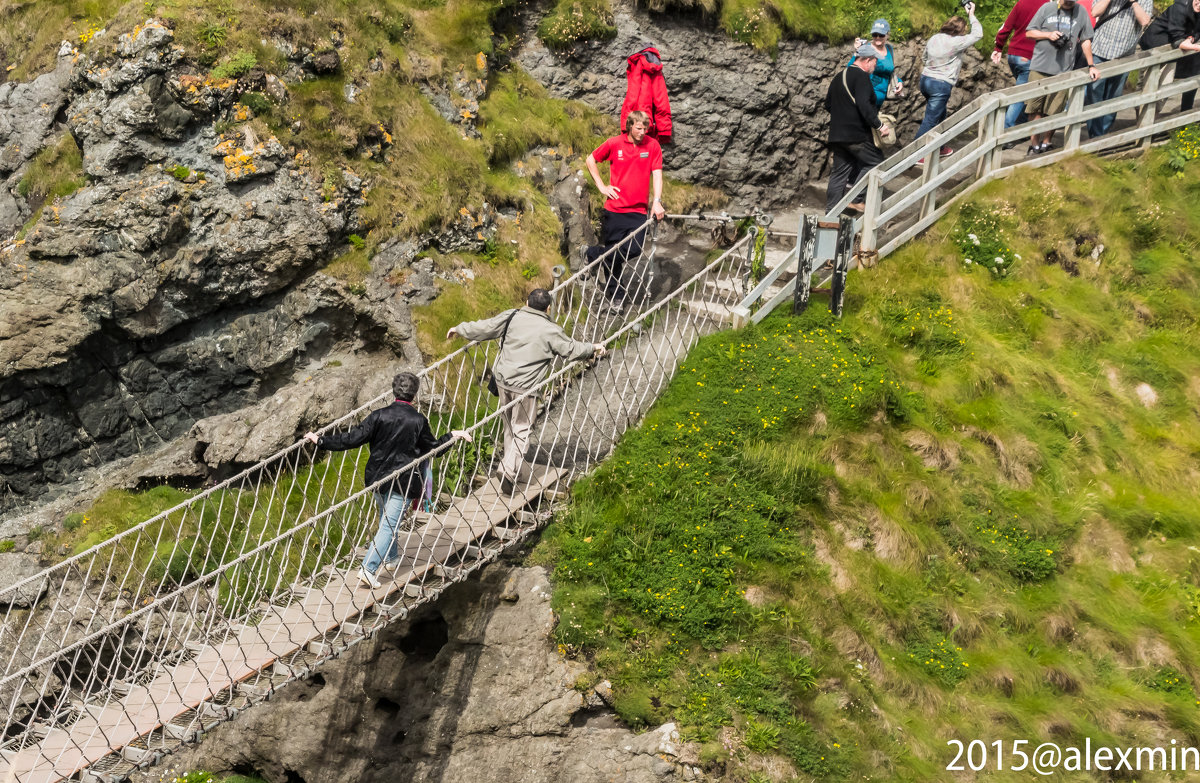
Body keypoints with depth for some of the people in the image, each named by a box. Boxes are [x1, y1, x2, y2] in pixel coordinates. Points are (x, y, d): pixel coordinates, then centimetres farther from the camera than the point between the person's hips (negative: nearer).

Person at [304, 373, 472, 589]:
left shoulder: (379, 416, -7)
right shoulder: (419, 420, -10)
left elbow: (354, 439, -10)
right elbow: (433, 448, 2)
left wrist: (321, 441, -2)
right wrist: (453, 436, 18)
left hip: (378, 478, 4)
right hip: (403, 481, -4)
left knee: (386, 519, 24)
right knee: (390, 524, -3)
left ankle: (390, 557, 42)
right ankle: (368, 569, -15)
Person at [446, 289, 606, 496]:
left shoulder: (511, 317, 1)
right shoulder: (550, 330, -7)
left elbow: (483, 328, 6)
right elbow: (571, 350, 2)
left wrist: (459, 329, 23)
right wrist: (593, 348, 20)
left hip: (503, 380, 5)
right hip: (525, 387, -4)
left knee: (510, 426, 19)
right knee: (522, 430, 2)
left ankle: (516, 470, 28)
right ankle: (508, 470, -15)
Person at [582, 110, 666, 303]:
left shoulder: (652, 146, 0)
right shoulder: (614, 144, -2)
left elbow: (657, 173, -3)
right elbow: (591, 160, 11)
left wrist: (657, 201, -15)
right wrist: (601, 186, 4)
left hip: (638, 210, 1)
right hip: (614, 209, -1)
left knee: (634, 249, -10)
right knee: (612, 250, 3)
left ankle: (593, 254, 11)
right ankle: (616, 294, 22)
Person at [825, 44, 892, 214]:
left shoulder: (839, 77, 17)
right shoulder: (861, 76, -11)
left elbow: (828, 104, 23)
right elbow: (863, 104, -23)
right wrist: (878, 125, -19)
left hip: (836, 135, 9)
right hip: (856, 134, -9)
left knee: (839, 172, 12)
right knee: (875, 161, 6)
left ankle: (830, 212, 11)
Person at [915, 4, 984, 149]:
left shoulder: (933, 39, 7)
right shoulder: (956, 42, -16)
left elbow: (925, 58, 18)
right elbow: (977, 34, -7)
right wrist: (971, 15, 2)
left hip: (925, 80, 9)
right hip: (941, 85, -9)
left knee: (940, 116, 23)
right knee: (930, 121, -4)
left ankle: (939, 147, 33)